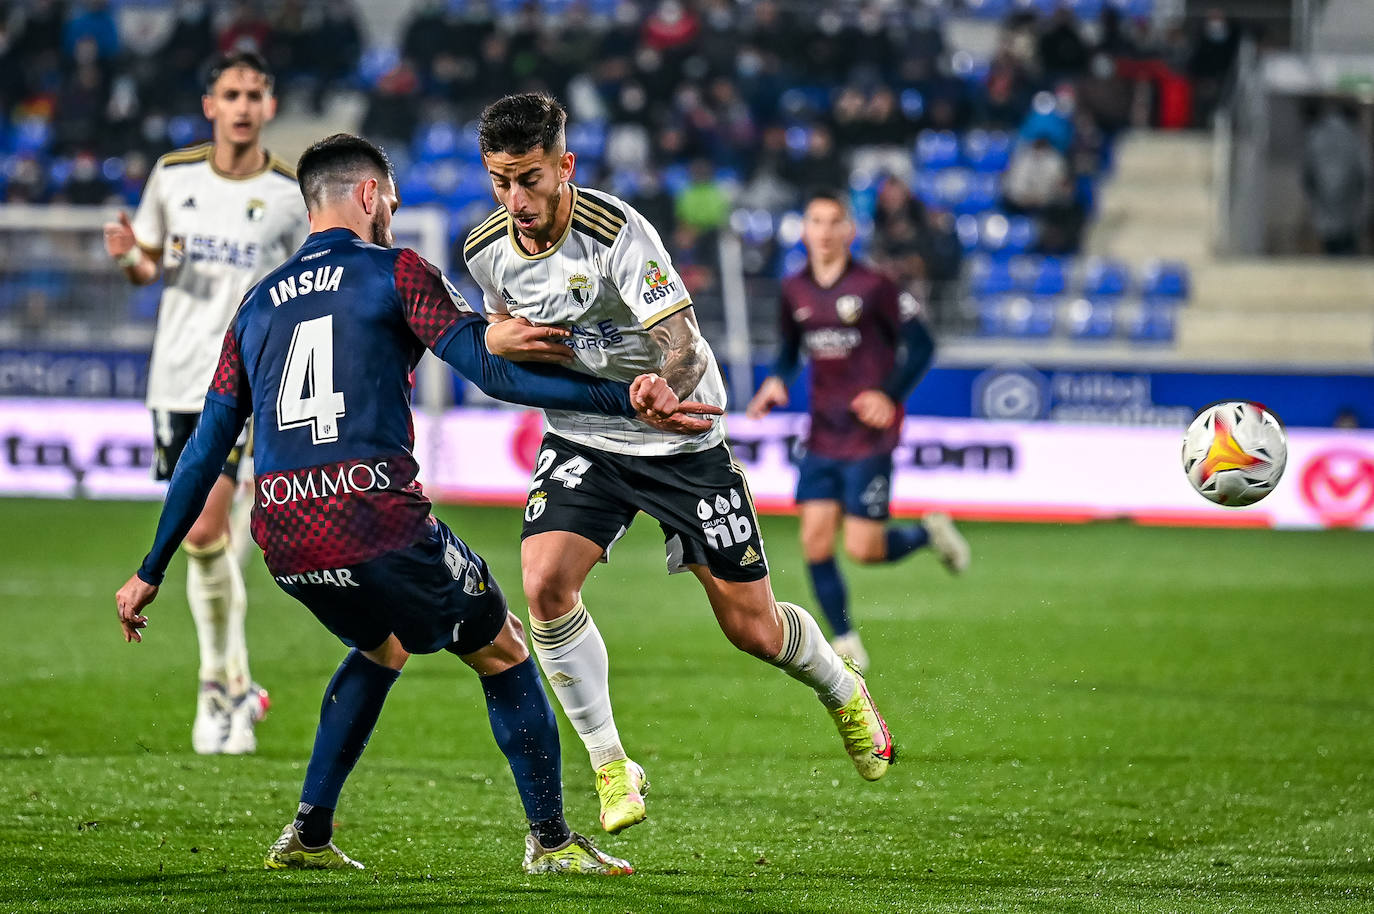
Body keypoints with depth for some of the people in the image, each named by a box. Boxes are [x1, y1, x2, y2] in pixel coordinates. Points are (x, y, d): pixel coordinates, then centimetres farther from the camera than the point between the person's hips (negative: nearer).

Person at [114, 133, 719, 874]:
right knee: (501, 652, 15)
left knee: (379, 648, 32)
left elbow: (205, 450, 19)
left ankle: (308, 835, 24)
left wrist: (150, 572, 24)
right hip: (378, 526, -6)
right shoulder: (394, 273, 3)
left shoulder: (257, 305, 18)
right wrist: (622, 399, -14)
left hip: (285, 546, 6)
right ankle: (550, 841, 11)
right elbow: (495, 373, -9)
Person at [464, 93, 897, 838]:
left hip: (678, 441, -4)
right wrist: (495, 337, -11)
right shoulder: (487, 250, -8)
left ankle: (843, 693, 37)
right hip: (581, 443, 4)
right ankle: (610, 768, -6)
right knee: (544, 583, -21)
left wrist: (668, 394, -53)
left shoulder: (615, 232, -26)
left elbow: (682, 353, -30)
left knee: (752, 627, 3)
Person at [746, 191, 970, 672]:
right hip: (822, 437, 5)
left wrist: (890, 396, -16)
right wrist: (777, 382, 1)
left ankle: (928, 532, 22)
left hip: (869, 436, -5)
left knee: (863, 549, -9)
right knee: (815, 544, -4)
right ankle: (846, 646, 10)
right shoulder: (794, 290, 5)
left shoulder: (873, 286, -10)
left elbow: (920, 345, -5)